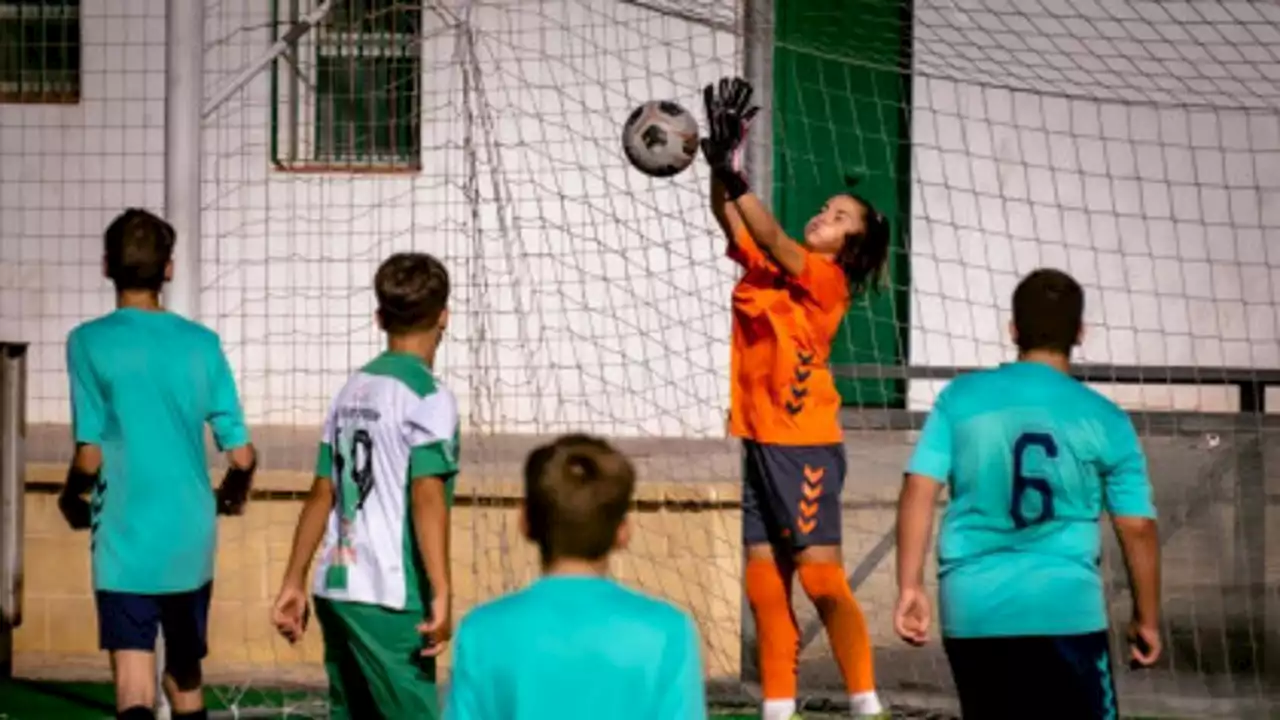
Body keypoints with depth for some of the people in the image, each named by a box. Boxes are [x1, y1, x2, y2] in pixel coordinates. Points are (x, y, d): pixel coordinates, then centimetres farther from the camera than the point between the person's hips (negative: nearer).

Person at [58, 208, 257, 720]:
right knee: (186, 676, 20)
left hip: (126, 543, -4)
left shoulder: (90, 343, -7)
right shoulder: (202, 344, 4)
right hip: (192, 542, 4)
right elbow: (242, 456, 3)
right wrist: (233, 496, 25)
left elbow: (90, 458, -11)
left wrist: (72, 501, 10)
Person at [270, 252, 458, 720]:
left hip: (335, 588, 8)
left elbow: (322, 494, 15)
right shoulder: (428, 397, -8)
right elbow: (427, 496, -18)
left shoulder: (353, 389, 14)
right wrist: (440, 594, -21)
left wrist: (294, 582, 20)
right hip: (388, 596, -8)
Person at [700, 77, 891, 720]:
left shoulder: (828, 280, -5)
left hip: (804, 444, -6)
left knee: (821, 577, -8)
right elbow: (732, 222, 0)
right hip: (754, 441, 6)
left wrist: (735, 175, -31)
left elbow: (773, 243, -20)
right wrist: (719, 163, -16)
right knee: (763, 580, 4)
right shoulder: (768, 268, 12)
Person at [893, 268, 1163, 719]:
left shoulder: (961, 398, 5)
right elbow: (1137, 528, 4)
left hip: (971, 612, 3)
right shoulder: (1104, 420, 1)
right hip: (1064, 611, -3)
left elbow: (919, 491, -2)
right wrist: (1147, 619, 15)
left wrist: (910, 588, 2)